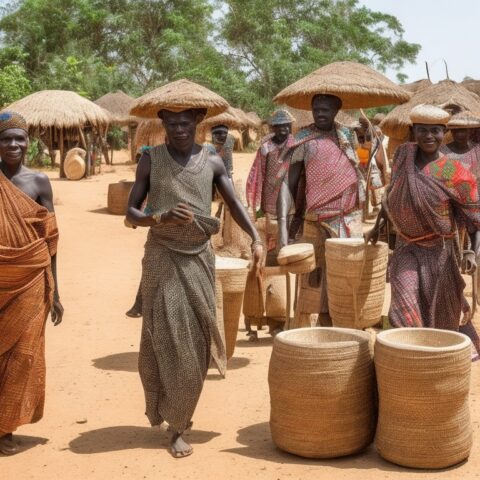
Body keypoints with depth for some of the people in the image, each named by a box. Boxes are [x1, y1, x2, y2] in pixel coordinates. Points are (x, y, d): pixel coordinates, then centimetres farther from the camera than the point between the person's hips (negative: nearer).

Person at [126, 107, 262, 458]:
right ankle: (165, 412, 23)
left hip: (199, 258, 2)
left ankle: (179, 426, 13)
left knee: (195, 342, 2)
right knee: (163, 339, 0)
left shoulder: (212, 162, 3)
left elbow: (234, 204, 1)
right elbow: (131, 212, 0)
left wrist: (256, 239, -15)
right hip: (162, 258, -1)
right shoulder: (151, 160, -1)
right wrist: (161, 218, -20)